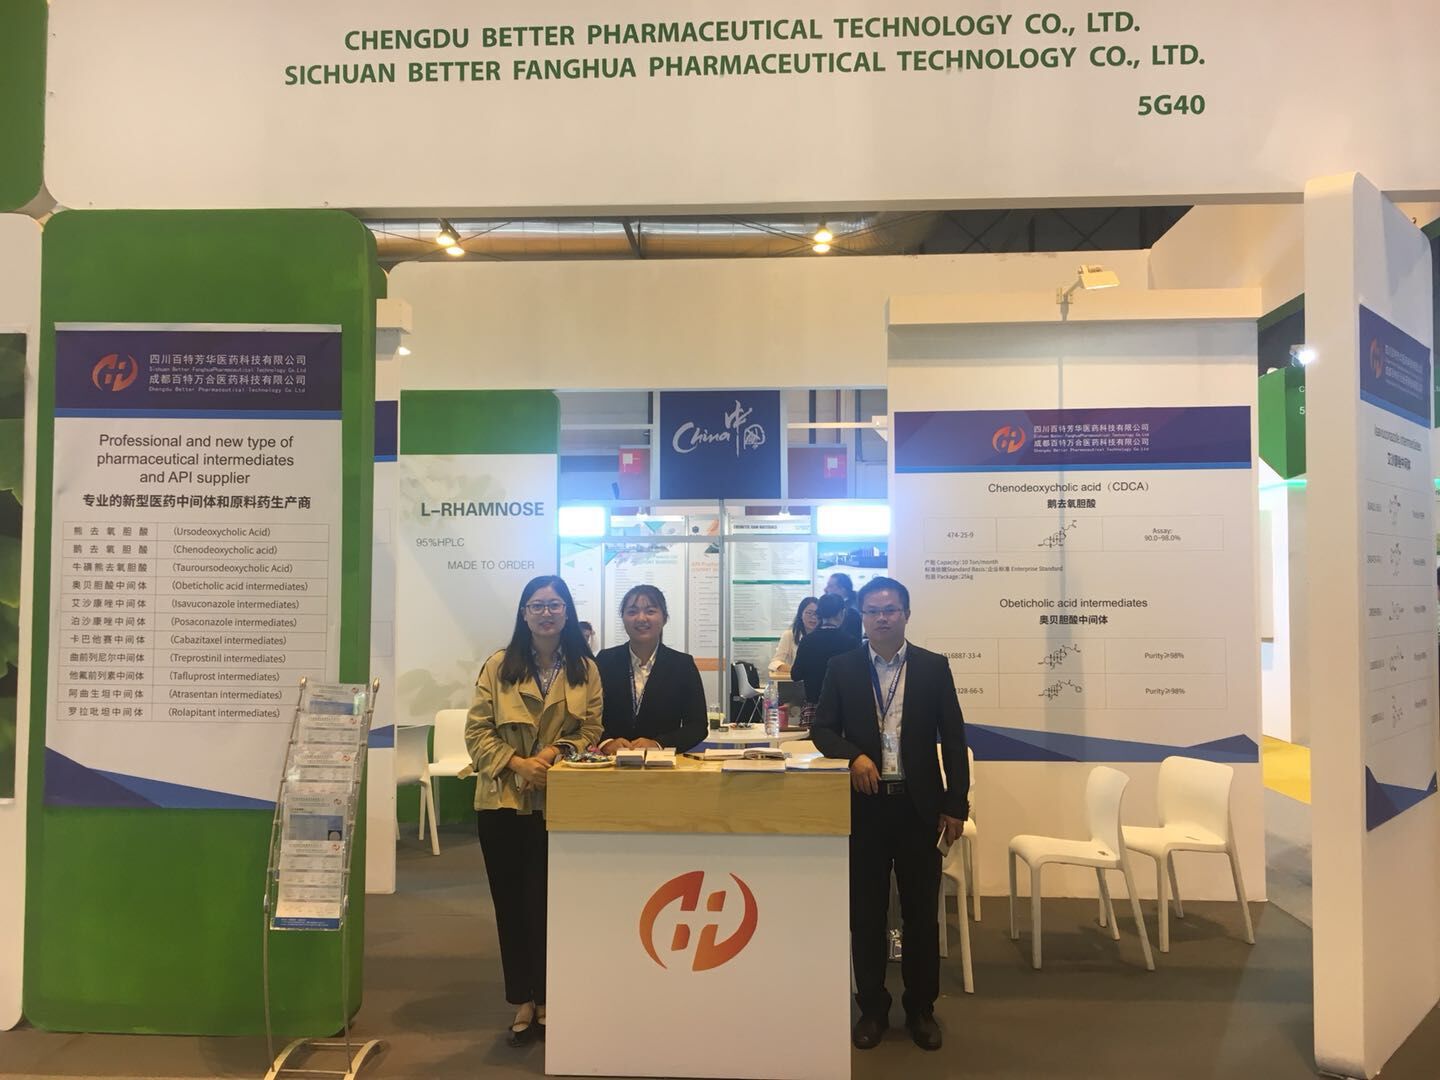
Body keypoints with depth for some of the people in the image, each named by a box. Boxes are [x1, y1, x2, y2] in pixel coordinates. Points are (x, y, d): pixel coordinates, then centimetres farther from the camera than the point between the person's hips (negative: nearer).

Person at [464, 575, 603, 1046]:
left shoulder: (586, 669, 4)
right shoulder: (499, 666, 1)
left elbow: (591, 732, 4)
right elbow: (476, 731, -2)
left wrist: (558, 752, -14)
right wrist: (516, 762, -15)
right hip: (502, 800, 1)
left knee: (549, 900, 4)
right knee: (511, 901, 8)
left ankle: (548, 1001, 20)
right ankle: (524, 1003, 21)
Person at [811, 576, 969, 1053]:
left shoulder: (934, 667, 1)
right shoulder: (842, 667, 2)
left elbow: (953, 740, 1)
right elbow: (822, 730, 3)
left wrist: (956, 805, -2)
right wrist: (853, 755, -17)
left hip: (919, 804, 0)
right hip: (864, 804, 1)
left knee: (922, 910, 9)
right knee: (866, 911, 9)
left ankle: (921, 1009, 25)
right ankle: (872, 1008, 24)